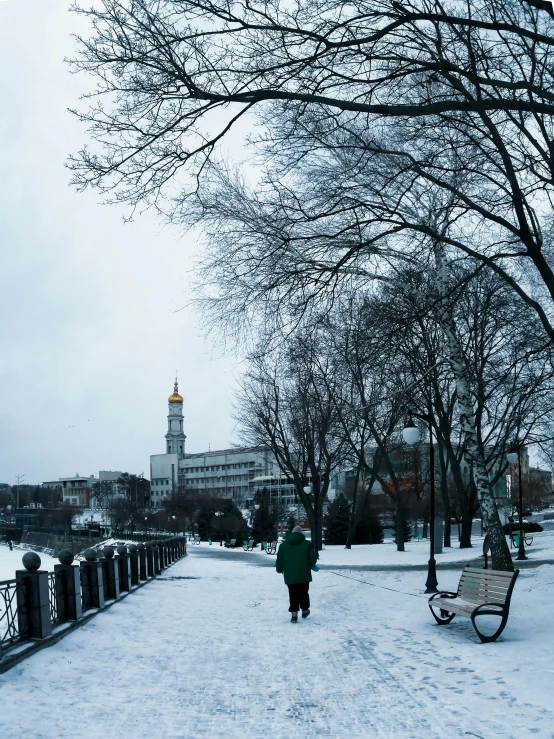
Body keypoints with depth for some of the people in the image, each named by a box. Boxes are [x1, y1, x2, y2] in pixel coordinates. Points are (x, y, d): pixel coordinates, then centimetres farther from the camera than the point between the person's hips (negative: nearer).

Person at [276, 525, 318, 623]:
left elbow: (279, 561, 4)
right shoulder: (307, 544, -5)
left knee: (293, 595, 6)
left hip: (290, 576, 1)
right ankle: (305, 611, 30)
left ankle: (294, 614, 0)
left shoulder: (283, 545, 1)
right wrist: (312, 566, 16)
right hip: (304, 576, -1)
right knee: (304, 594, 18)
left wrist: (279, 570, 22)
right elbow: (312, 559, -6)